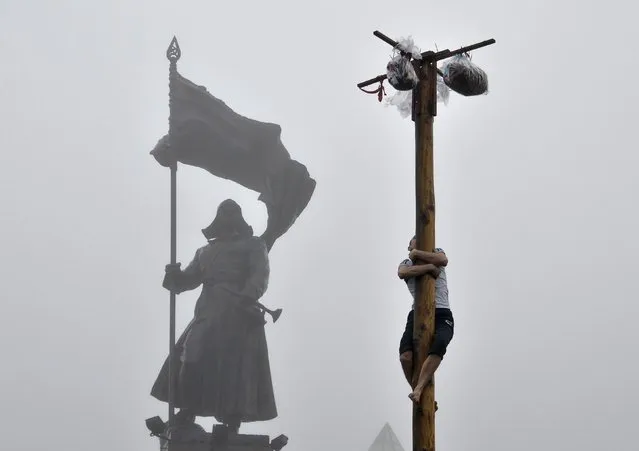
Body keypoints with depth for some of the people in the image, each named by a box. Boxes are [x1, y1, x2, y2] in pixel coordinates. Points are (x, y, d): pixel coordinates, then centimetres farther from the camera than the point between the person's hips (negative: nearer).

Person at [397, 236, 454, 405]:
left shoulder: (435, 252, 16)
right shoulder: (406, 263, 17)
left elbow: (443, 260, -11)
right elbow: (402, 272, -11)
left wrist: (417, 253, -4)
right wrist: (430, 267, -14)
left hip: (442, 315, -1)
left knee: (439, 344, -36)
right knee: (405, 356, -26)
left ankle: (418, 390, -40)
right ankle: (423, 397, -11)